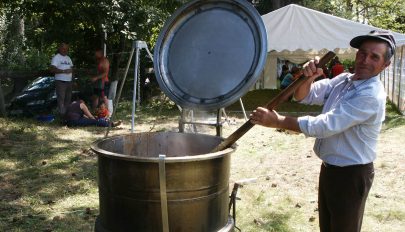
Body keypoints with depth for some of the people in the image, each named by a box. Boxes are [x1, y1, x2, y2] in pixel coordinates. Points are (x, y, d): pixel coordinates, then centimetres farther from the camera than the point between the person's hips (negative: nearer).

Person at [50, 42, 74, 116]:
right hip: (60, 81, -7)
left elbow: (71, 68, 22)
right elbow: (52, 69, -17)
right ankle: (62, 114, -7)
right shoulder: (56, 57, -5)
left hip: (69, 81, 7)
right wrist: (64, 71, -21)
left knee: (68, 98, 10)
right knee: (61, 98, -7)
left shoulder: (68, 58, 18)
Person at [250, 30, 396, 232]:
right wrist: (308, 78, -23)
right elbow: (304, 96, 1)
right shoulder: (343, 80, 3)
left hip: (351, 175, -8)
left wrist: (277, 121, -28)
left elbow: (326, 125, -29)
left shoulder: (371, 96, -24)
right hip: (329, 168, 8)